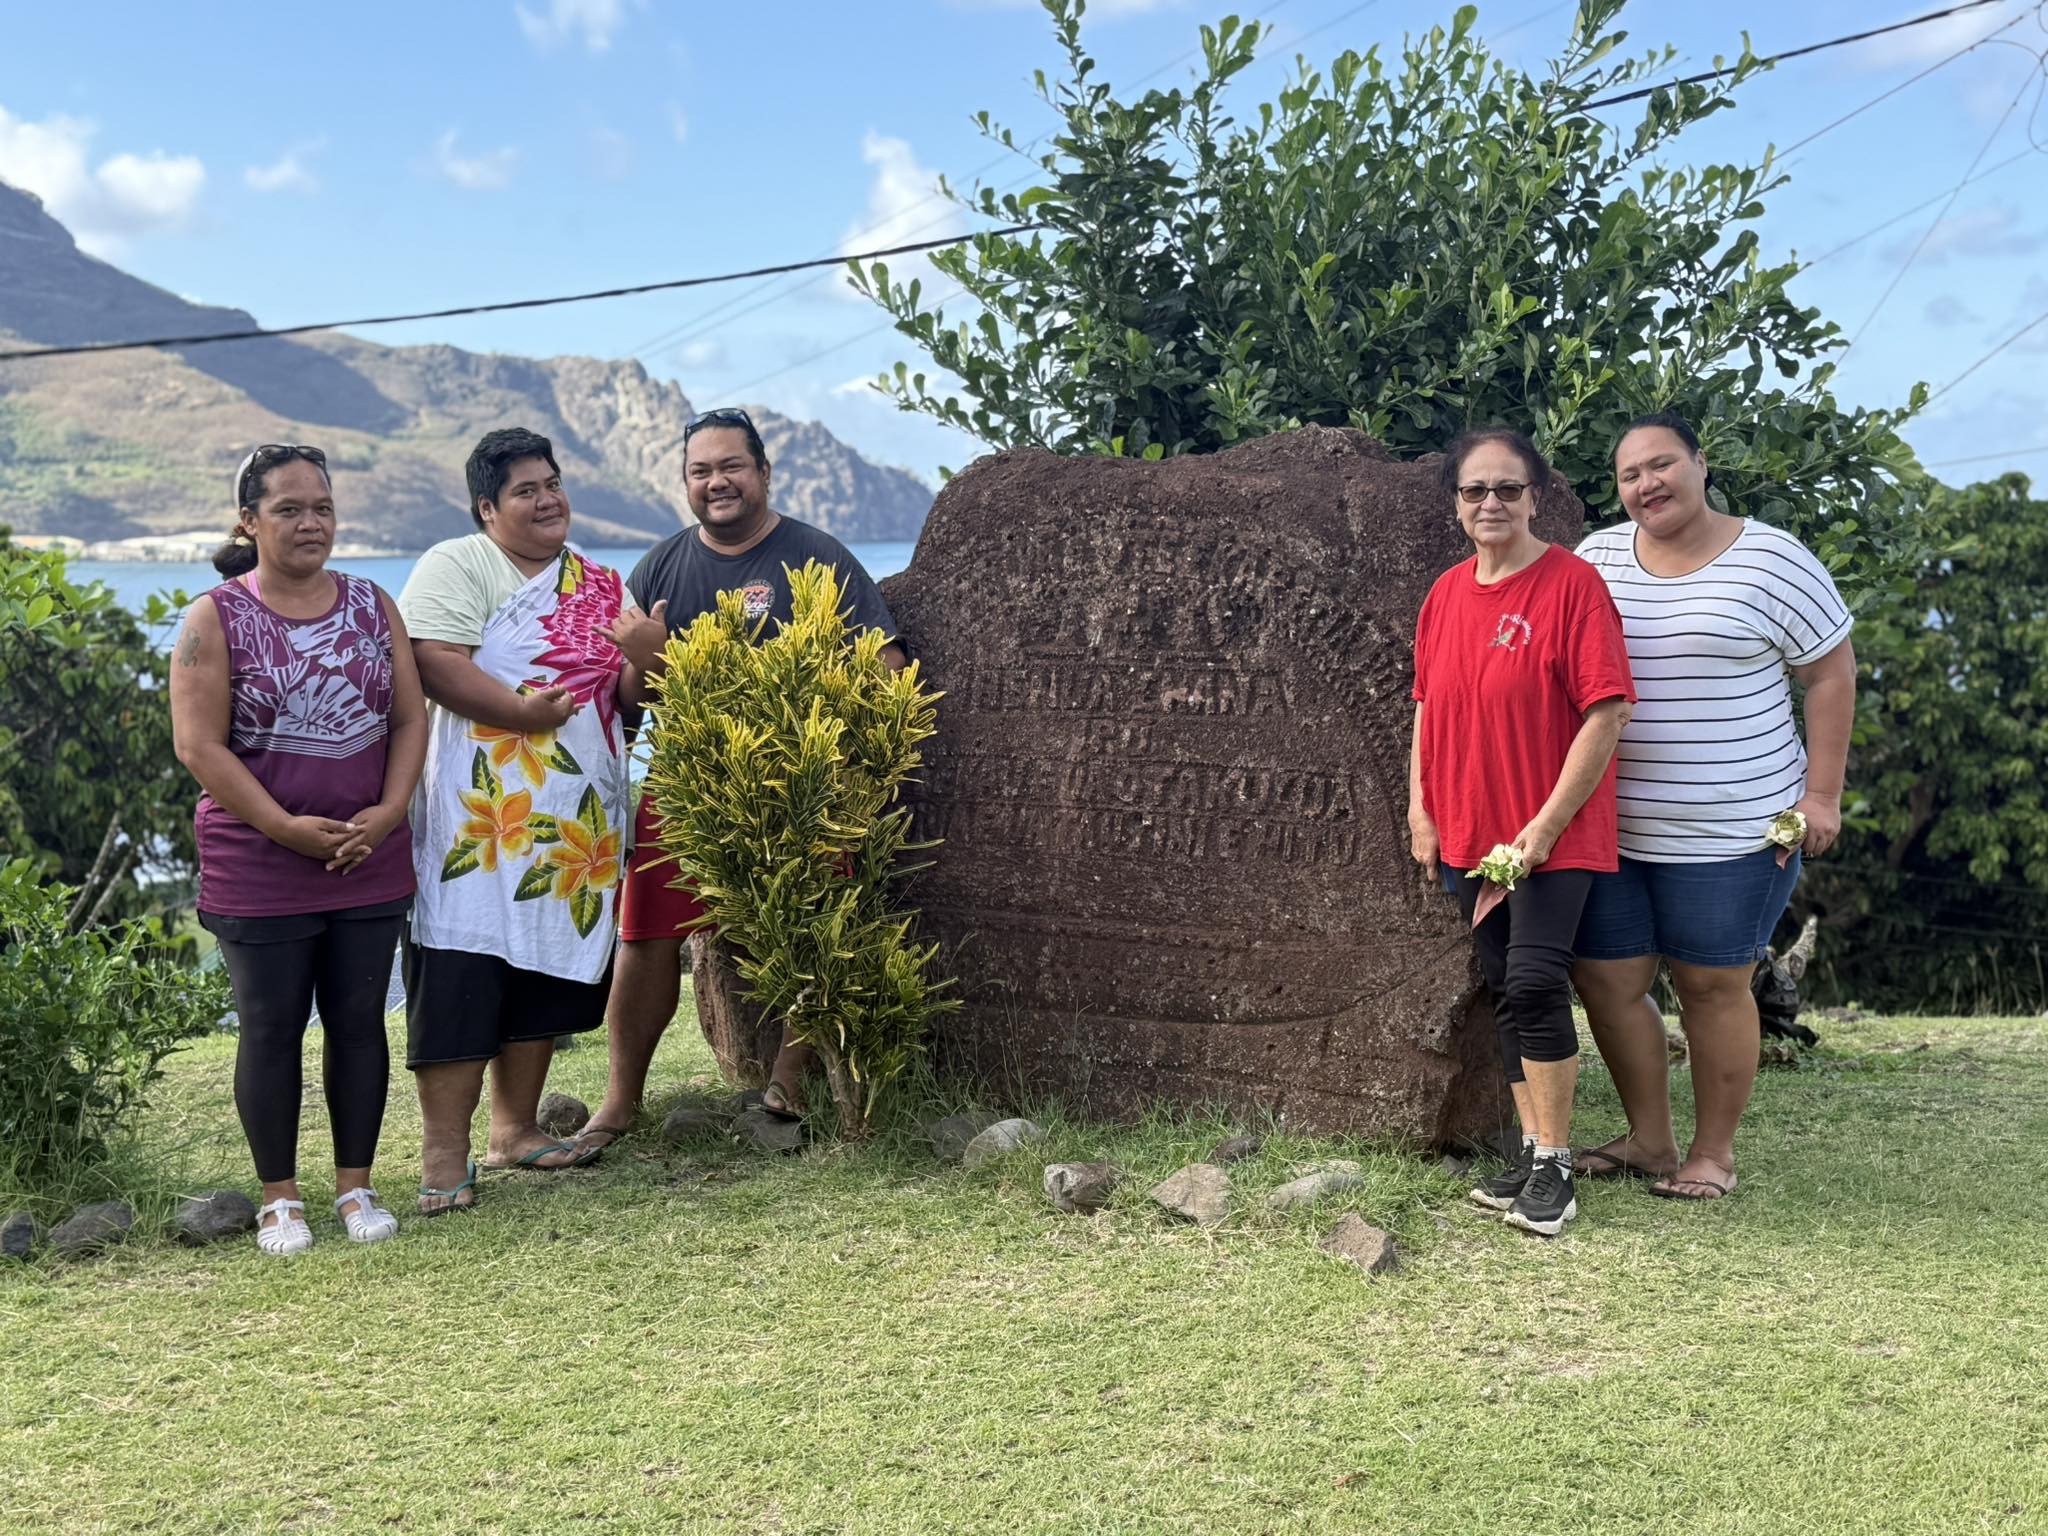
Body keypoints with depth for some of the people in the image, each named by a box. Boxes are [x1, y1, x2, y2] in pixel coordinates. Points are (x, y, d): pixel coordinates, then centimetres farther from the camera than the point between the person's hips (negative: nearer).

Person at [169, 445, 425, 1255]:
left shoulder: (371, 605, 7)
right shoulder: (216, 618, -4)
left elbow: (409, 717, 5)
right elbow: (199, 745, -10)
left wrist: (388, 811, -10)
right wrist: (287, 828, -16)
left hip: (369, 861, 3)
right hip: (258, 871, -3)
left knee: (359, 1021, 8)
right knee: (271, 1029, 5)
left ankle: (356, 1186, 20)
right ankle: (279, 1197, 17)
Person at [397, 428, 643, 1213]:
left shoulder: (600, 584, 16)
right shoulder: (455, 567, -1)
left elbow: (626, 692, 12)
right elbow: (436, 665, -15)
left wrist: (641, 662, -10)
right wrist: (518, 710, -27)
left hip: (581, 816, 6)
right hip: (481, 809, -6)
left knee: (547, 970, 11)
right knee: (461, 974, -8)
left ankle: (515, 1127, 23)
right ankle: (444, 1155, -4)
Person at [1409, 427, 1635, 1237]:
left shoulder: (1572, 584, -12)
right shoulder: (1447, 593, 8)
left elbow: (1606, 712, -15)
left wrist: (1547, 823, -17)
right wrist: (1420, 811, 7)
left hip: (1551, 835, -6)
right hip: (1469, 835, 6)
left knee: (1534, 985, -14)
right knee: (1505, 991, 11)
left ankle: (1553, 1166, -1)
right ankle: (1532, 1149, 21)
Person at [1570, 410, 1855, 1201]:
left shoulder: (1770, 559, -6)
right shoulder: (1597, 558, 5)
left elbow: (1831, 673, -3)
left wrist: (1820, 793, -7)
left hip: (1730, 832, -4)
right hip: (1611, 830, 5)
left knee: (1711, 986, 4)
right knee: (1605, 980, 7)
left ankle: (1713, 1153, 20)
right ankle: (1649, 1139, 25)